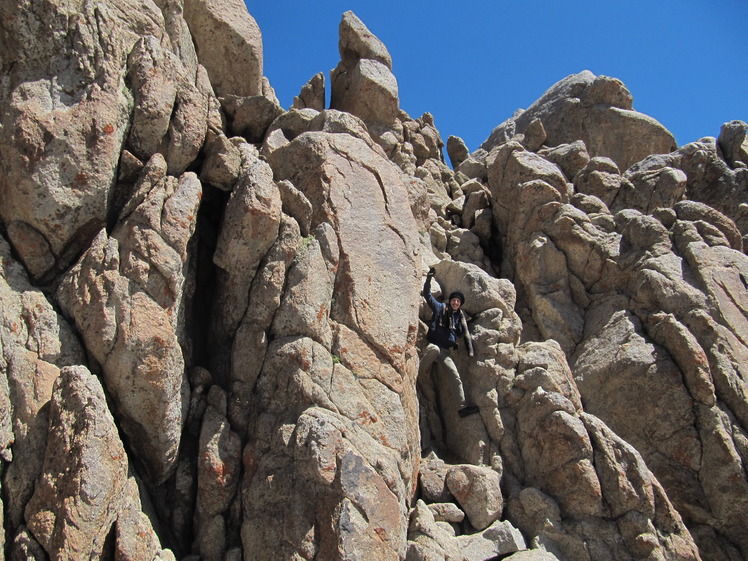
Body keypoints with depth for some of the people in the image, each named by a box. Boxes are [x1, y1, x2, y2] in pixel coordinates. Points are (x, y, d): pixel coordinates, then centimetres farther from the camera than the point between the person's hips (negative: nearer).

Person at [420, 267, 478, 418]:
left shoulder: (460, 316, 15)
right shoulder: (440, 308, 7)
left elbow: (466, 334, 16)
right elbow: (427, 295, 1)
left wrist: (470, 351, 7)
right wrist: (428, 279, -10)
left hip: (446, 351, 4)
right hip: (433, 345, -4)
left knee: (455, 377, -8)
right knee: (434, 349, -42)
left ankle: (462, 406, -7)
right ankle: (417, 373, -26)